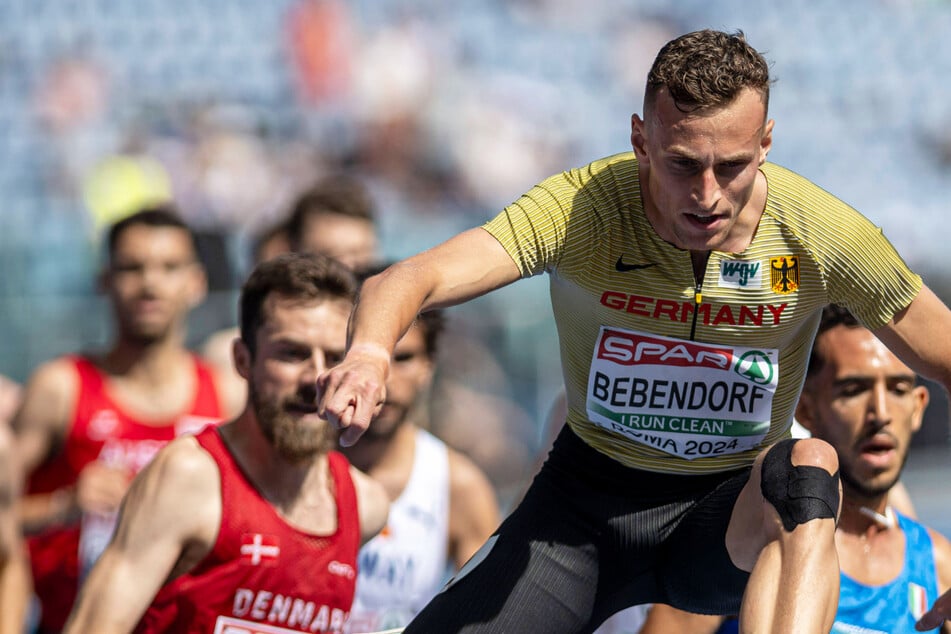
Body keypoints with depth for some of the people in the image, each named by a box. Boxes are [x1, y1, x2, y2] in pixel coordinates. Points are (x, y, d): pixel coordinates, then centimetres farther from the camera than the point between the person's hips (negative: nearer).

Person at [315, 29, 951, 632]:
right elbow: (415, 277, -32)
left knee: (808, 466, -36)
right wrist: (369, 352, -57)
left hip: (734, 511, -1)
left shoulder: (826, 234, -16)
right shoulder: (582, 209, -20)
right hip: (588, 494, 1)